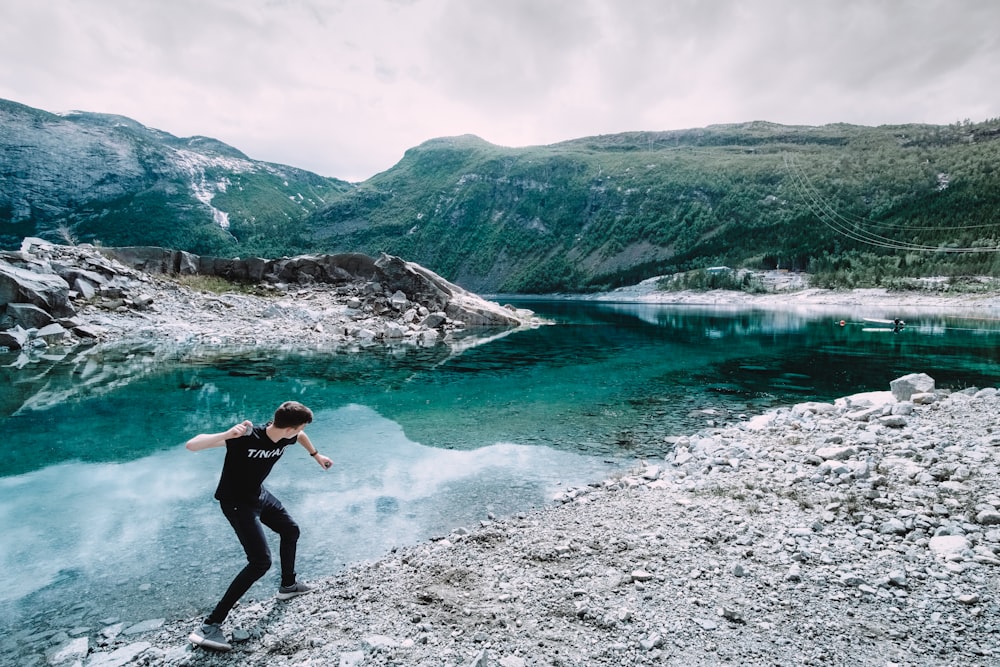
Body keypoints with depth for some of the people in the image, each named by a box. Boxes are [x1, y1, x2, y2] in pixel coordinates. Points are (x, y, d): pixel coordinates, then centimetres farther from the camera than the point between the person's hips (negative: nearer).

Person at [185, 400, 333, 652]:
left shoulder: (285, 437, -14)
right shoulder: (246, 437, -35)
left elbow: (301, 437, 14)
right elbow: (191, 445, -40)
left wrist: (317, 456, 25)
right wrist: (227, 434, -55)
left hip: (259, 494, 8)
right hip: (237, 502, -8)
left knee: (290, 531, 22)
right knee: (261, 561, -16)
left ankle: (288, 585, 46)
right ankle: (209, 626, -8)